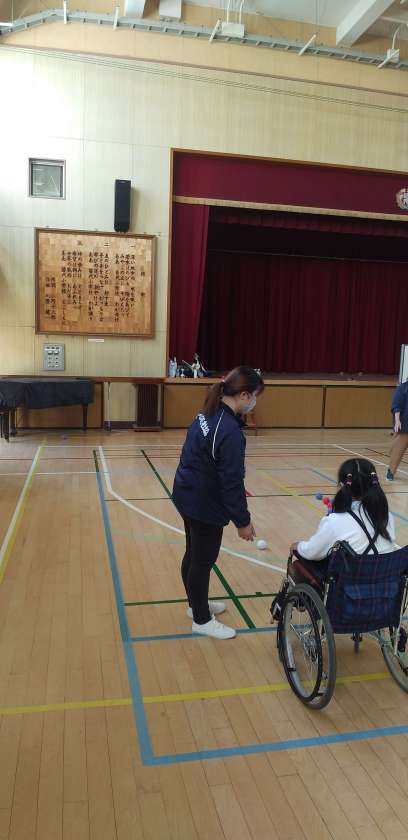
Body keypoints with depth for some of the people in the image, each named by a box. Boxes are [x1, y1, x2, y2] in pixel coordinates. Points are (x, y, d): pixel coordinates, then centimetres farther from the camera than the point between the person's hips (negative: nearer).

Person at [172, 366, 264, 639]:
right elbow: (231, 482, -24)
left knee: (194, 555, 24)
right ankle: (202, 620, 27)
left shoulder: (208, 414, 1)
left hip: (188, 495, 9)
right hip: (206, 505, -9)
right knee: (203, 561, 8)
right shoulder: (230, 431, -27)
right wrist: (243, 520, -13)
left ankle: (197, 603, 44)